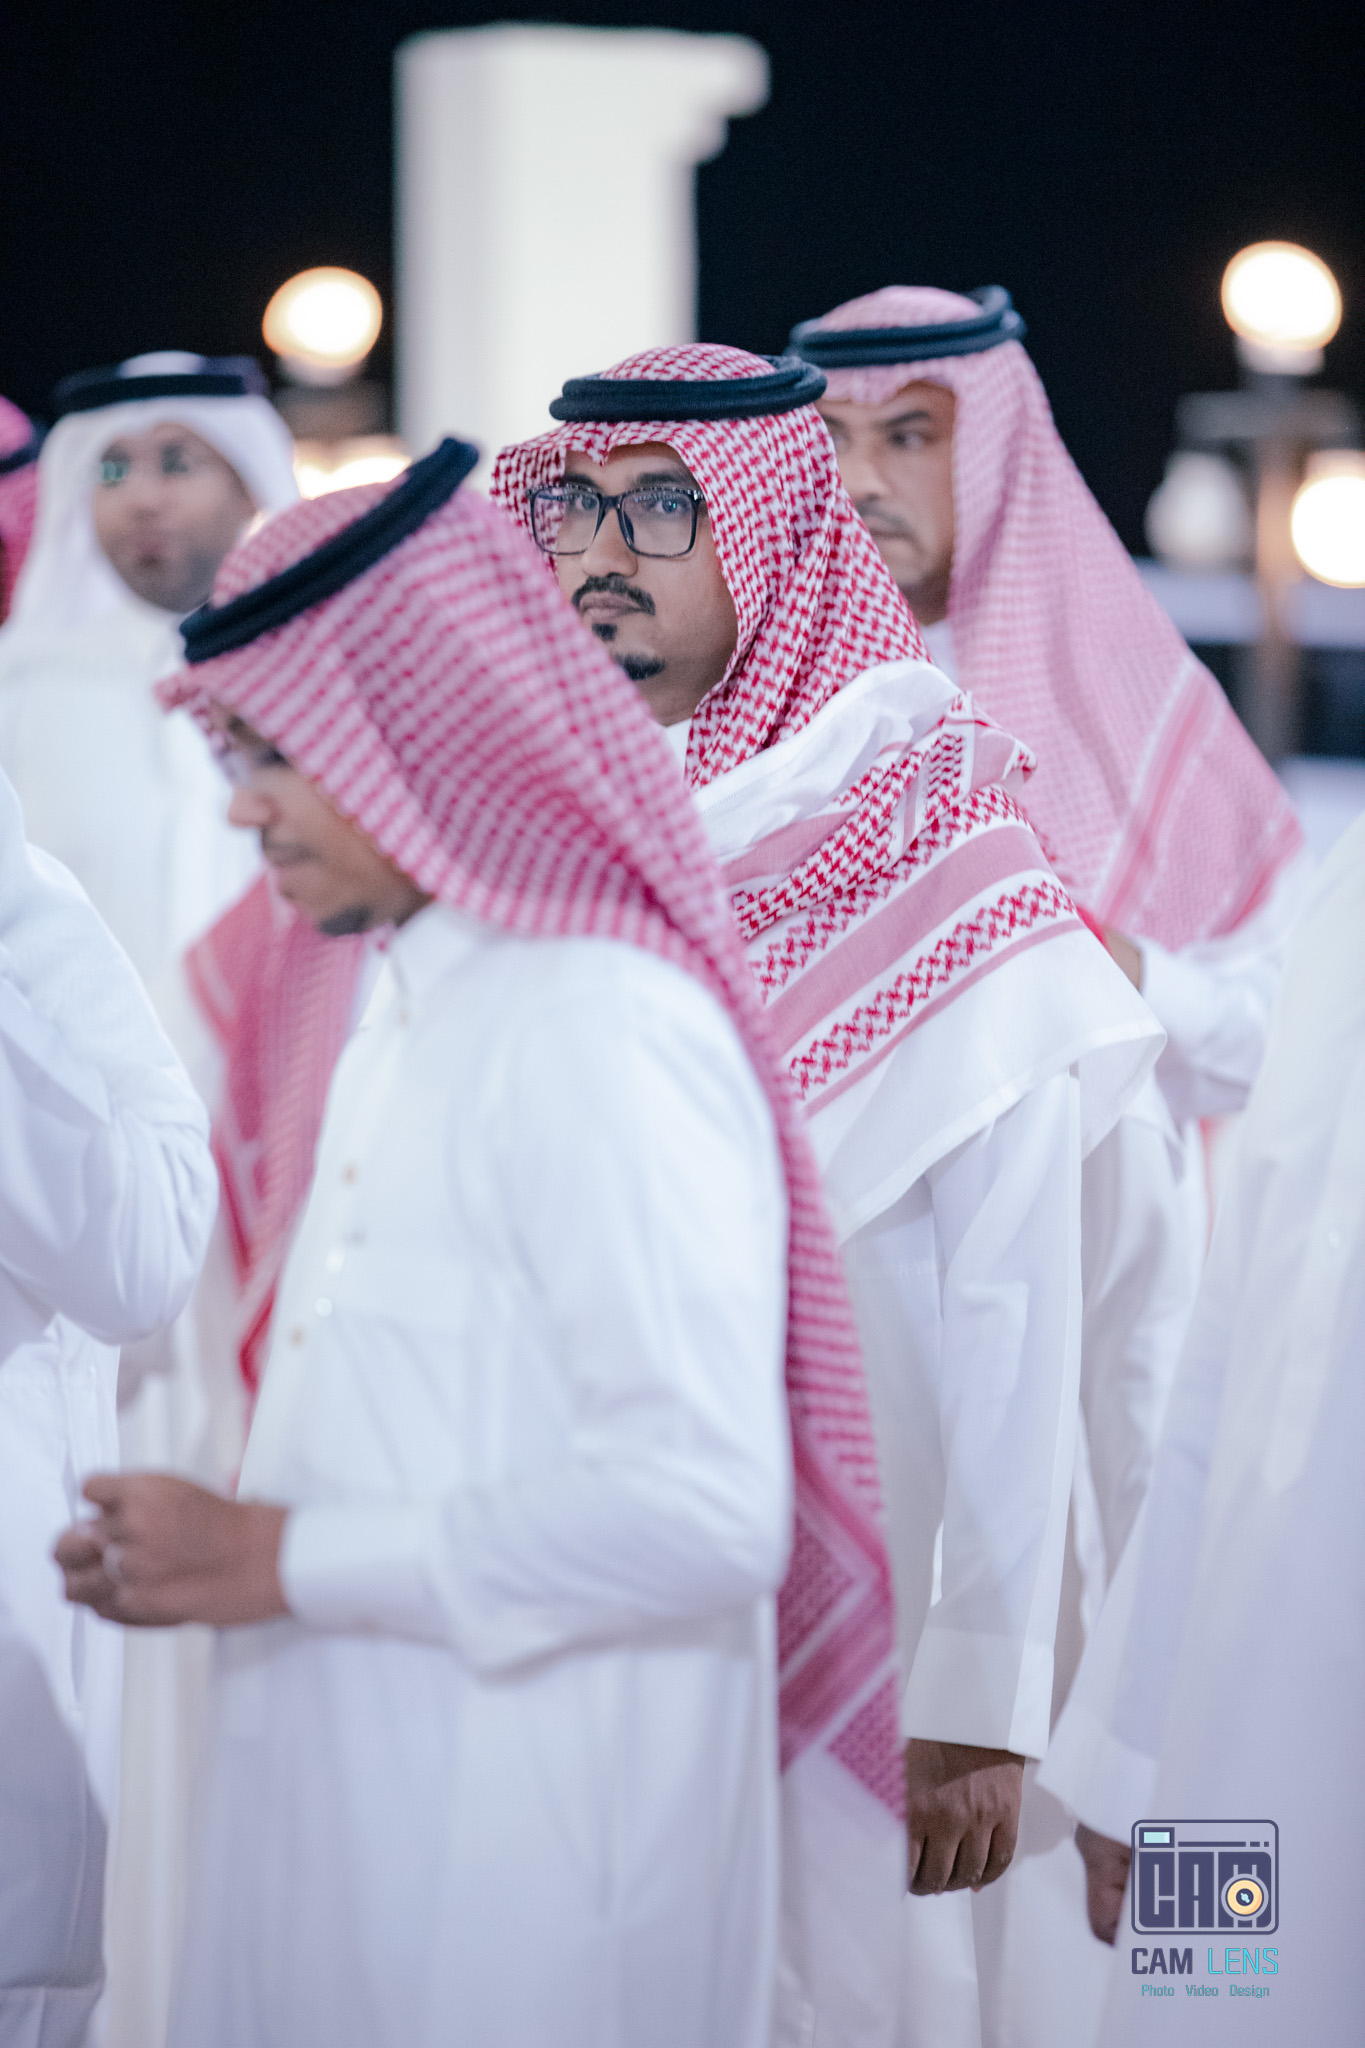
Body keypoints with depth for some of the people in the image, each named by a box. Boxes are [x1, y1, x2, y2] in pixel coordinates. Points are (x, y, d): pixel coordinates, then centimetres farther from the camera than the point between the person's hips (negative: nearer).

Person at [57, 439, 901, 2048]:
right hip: (344, 1827, 9)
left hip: (520, 1876, -9)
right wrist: (205, 1546, 5)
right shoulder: (405, 1020, 16)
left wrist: (279, 1560, -18)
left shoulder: (605, 1034, -16)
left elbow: (700, 1507, -24)